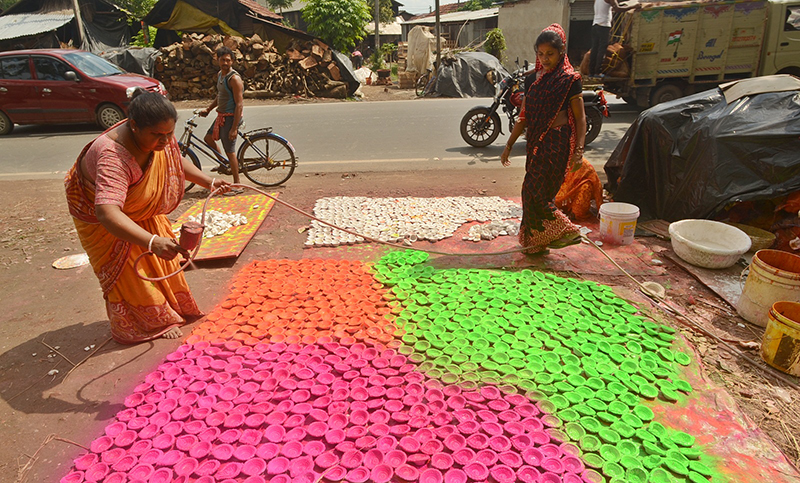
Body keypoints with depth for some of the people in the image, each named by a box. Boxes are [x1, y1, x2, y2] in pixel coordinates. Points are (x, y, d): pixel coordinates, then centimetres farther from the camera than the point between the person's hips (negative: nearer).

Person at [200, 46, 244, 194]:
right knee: (208, 138, 21)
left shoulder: (234, 78, -19)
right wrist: (208, 109, 21)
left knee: (230, 151, -4)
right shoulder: (220, 74, 10)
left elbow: (239, 104, -22)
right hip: (221, 116, 9)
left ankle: (237, 185, 5)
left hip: (231, 117, -9)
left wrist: (234, 128, -25)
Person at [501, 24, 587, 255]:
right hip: (536, 141, 6)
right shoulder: (532, 79, 11)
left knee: (534, 191, -10)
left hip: (557, 142, -6)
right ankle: (538, 241, 20)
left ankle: (566, 231, 5)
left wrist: (579, 149, -14)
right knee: (535, 192, 8)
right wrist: (509, 145, 14)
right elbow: (524, 116, 15)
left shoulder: (569, 80, -5)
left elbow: (580, 117, -5)